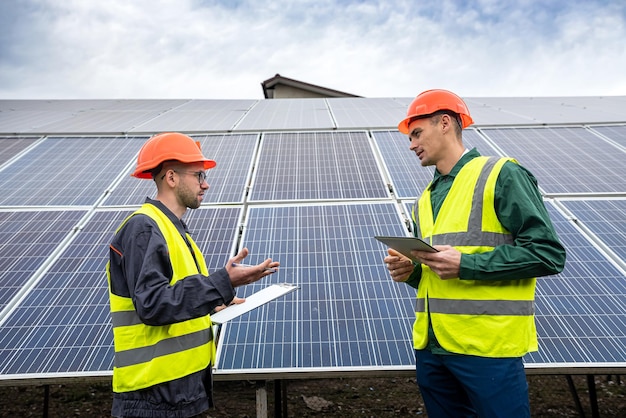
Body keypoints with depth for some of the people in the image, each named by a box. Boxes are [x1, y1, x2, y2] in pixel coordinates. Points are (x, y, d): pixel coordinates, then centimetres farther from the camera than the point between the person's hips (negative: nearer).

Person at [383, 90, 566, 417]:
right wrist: (410, 271, 1)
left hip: (488, 346, -7)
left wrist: (466, 265, -19)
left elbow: (548, 253, -13)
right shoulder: (425, 200, 16)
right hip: (430, 346, 7)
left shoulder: (502, 175, -5)